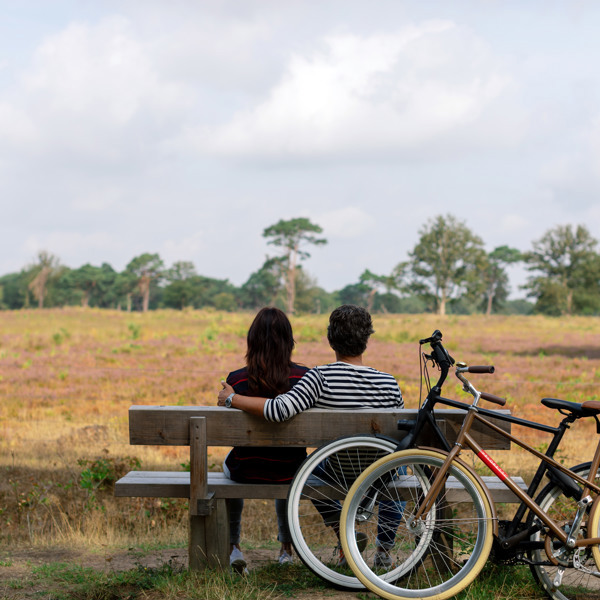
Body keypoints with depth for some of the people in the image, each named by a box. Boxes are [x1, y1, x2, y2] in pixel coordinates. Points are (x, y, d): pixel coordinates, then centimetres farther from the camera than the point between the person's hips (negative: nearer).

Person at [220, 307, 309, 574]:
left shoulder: (237, 380, -17)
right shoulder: (303, 377, -15)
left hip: (247, 471, -1)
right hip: (290, 471, 1)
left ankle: (233, 545, 37)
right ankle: (286, 547, 50)